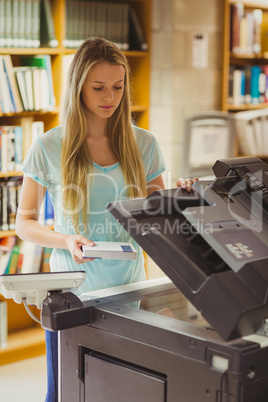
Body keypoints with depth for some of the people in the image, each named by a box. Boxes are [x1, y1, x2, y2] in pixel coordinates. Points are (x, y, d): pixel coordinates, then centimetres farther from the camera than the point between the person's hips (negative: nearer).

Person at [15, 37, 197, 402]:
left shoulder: (142, 144, 4)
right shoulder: (49, 147, -4)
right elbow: (24, 223, 1)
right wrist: (67, 241, -17)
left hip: (129, 290, 2)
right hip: (73, 291, -2)